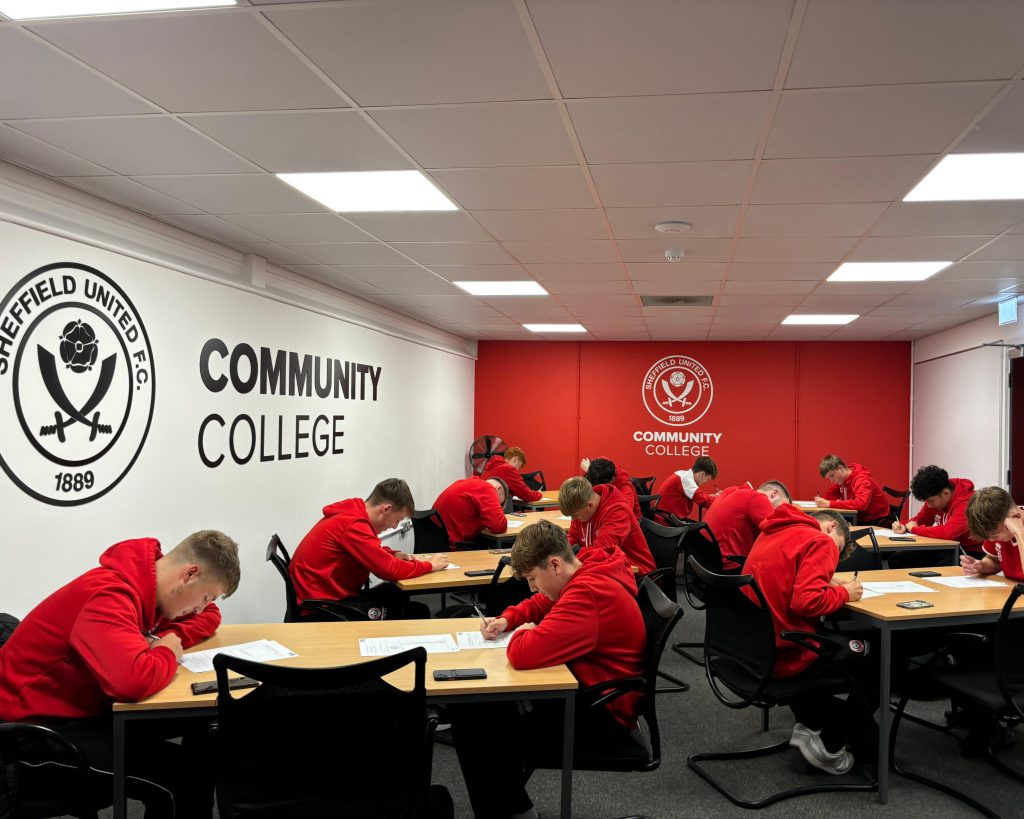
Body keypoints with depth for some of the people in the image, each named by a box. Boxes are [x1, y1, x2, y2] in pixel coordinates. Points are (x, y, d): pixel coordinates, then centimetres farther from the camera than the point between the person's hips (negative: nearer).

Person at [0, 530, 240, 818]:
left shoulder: (150, 578, -2)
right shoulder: (110, 595, -29)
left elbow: (208, 615, 14)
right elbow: (134, 680, -46)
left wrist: (170, 637, -8)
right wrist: (168, 653, -23)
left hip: (88, 705, 9)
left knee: (202, 722, -1)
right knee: (179, 777, -23)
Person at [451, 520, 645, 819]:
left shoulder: (588, 594, -30)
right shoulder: (588, 572, 3)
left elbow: (525, 653, -37)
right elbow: (541, 604, 21)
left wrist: (522, 633, -13)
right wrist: (506, 620, 1)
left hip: (602, 713, -11)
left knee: (470, 715, -10)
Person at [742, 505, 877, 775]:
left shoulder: (773, 532, 14)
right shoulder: (820, 542, -11)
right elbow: (807, 602, -23)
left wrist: (830, 586, 11)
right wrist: (844, 593, -5)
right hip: (786, 658, -8)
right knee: (878, 661, 12)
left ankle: (811, 725, 26)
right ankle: (829, 745, 14)